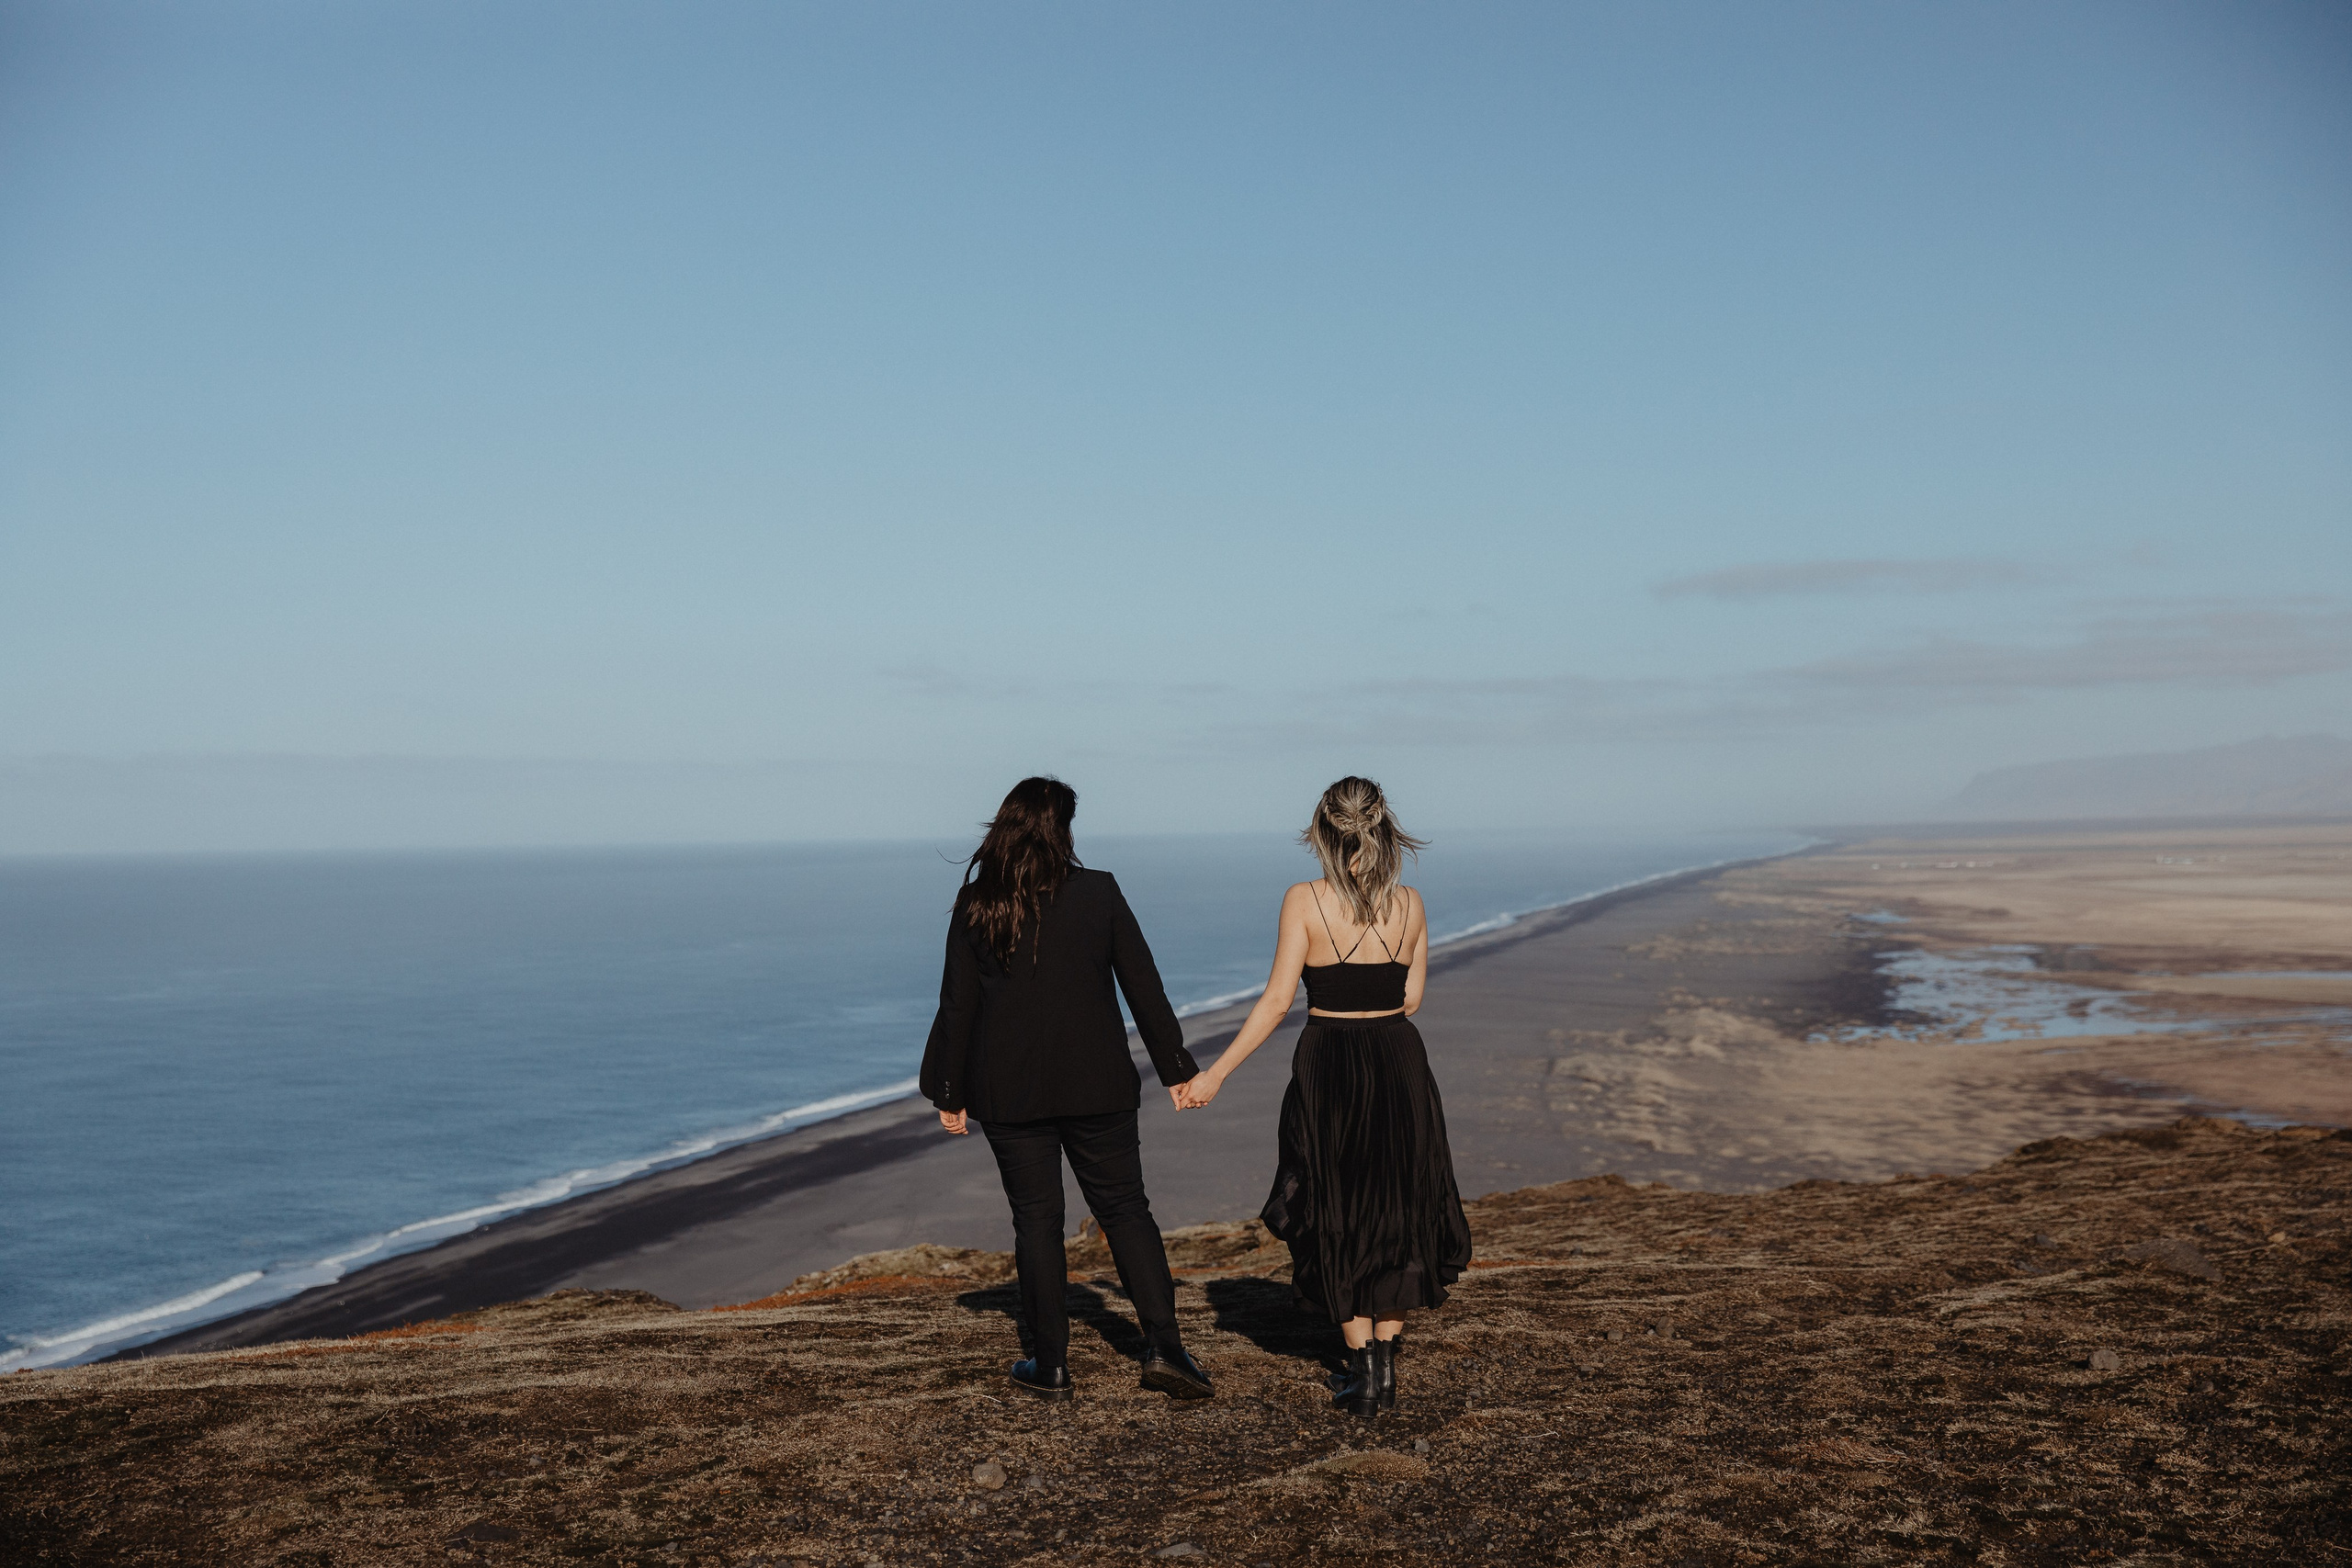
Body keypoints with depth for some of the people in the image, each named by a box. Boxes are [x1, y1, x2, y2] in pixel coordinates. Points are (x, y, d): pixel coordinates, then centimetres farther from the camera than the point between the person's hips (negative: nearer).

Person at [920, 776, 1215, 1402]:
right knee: (1124, 1209, 9)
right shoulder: (1099, 893, -4)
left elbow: (957, 1007, 0)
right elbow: (1144, 988, -1)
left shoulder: (975, 906, -3)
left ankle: (1050, 1364, 13)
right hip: (1095, 1085, 0)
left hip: (1009, 1092, 0)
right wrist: (1176, 1068, 6)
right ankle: (1164, 1348, 2)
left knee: (1036, 1220, 9)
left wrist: (949, 1092, 9)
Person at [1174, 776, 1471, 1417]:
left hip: (1328, 1070, -2)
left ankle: (1361, 1372, 14)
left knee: (1338, 1219, 11)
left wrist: (1215, 1074, -7)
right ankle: (1384, 1366, 18)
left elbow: (1277, 1002, -12)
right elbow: (1410, 999, 3)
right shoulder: (1410, 904, 0)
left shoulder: (1304, 901, -9)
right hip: (1399, 1064, 3)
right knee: (1396, 1214, 16)